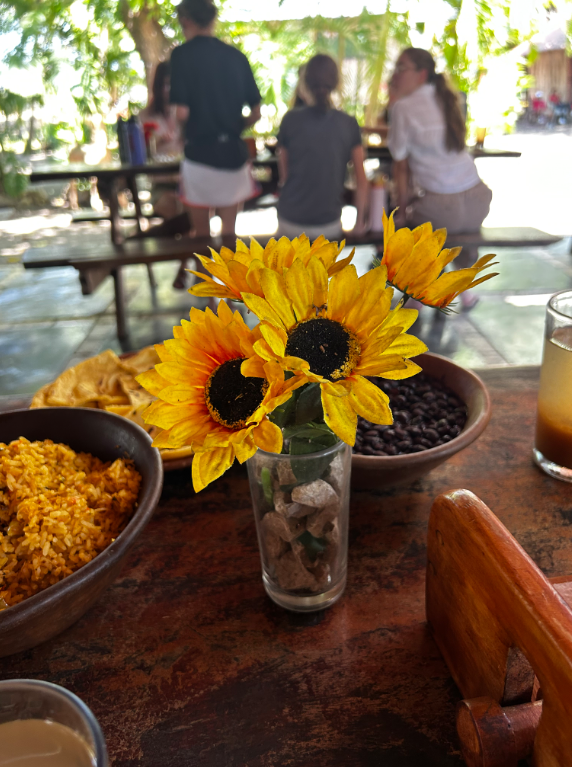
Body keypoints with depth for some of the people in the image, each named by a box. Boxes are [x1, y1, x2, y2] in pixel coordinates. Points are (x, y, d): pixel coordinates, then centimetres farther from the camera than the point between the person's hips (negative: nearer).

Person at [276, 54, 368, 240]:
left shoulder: (291, 119, -5)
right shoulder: (348, 124, -3)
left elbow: (284, 175, 3)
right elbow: (361, 179, -1)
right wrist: (360, 221, 8)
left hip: (290, 220, 0)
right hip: (329, 224, 0)